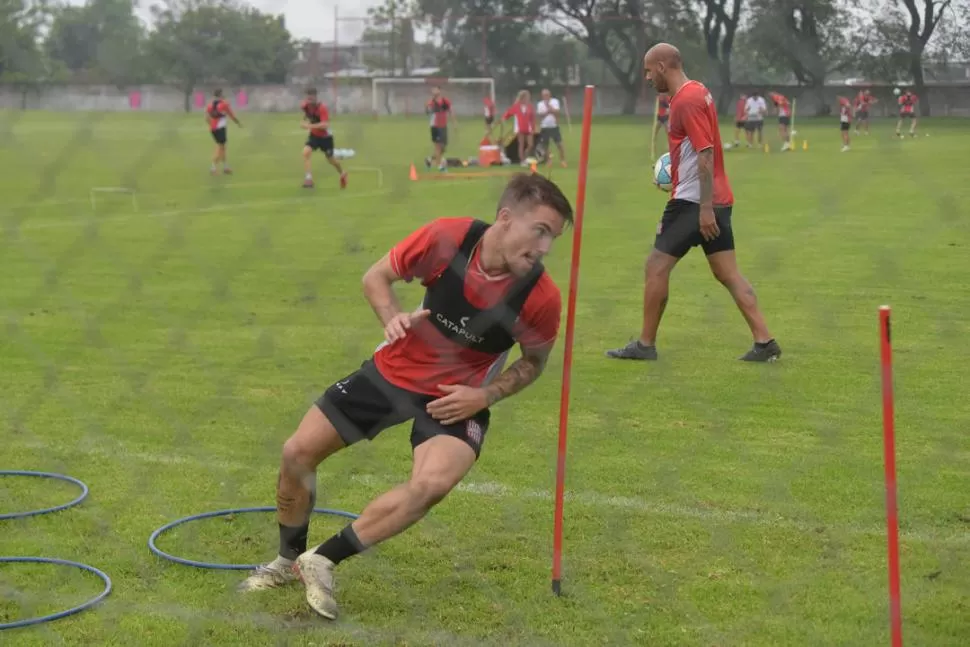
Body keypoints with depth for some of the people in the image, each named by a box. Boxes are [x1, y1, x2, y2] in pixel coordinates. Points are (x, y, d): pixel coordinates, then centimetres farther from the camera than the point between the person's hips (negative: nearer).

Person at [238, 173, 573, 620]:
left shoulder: (541, 296, -22)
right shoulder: (446, 237, -23)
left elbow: (533, 362, -1)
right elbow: (376, 277, -6)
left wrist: (484, 396, -16)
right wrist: (393, 318, -25)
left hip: (459, 397, -2)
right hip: (392, 370, 2)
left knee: (432, 484, -30)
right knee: (298, 452, 2)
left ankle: (322, 561, -11)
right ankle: (288, 560, 30)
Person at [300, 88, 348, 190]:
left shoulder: (322, 108, -31)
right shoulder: (305, 105, -13)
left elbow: (325, 125, -40)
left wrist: (310, 126, -47)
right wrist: (305, 121, 0)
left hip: (326, 136, -4)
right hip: (314, 135, 4)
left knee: (330, 159, 15)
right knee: (306, 152, -22)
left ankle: (342, 174, 47)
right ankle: (308, 179, -23)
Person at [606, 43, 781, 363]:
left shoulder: (687, 100, -16)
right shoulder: (697, 92, 14)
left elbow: (706, 154, -22)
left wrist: (705, 207, -23)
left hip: (694, 202, -10)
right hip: (717, 201, 10)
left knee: (656, 266, 0)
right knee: (728, 274, 8)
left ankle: (645, 345, 8)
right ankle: (764, 342, 4)